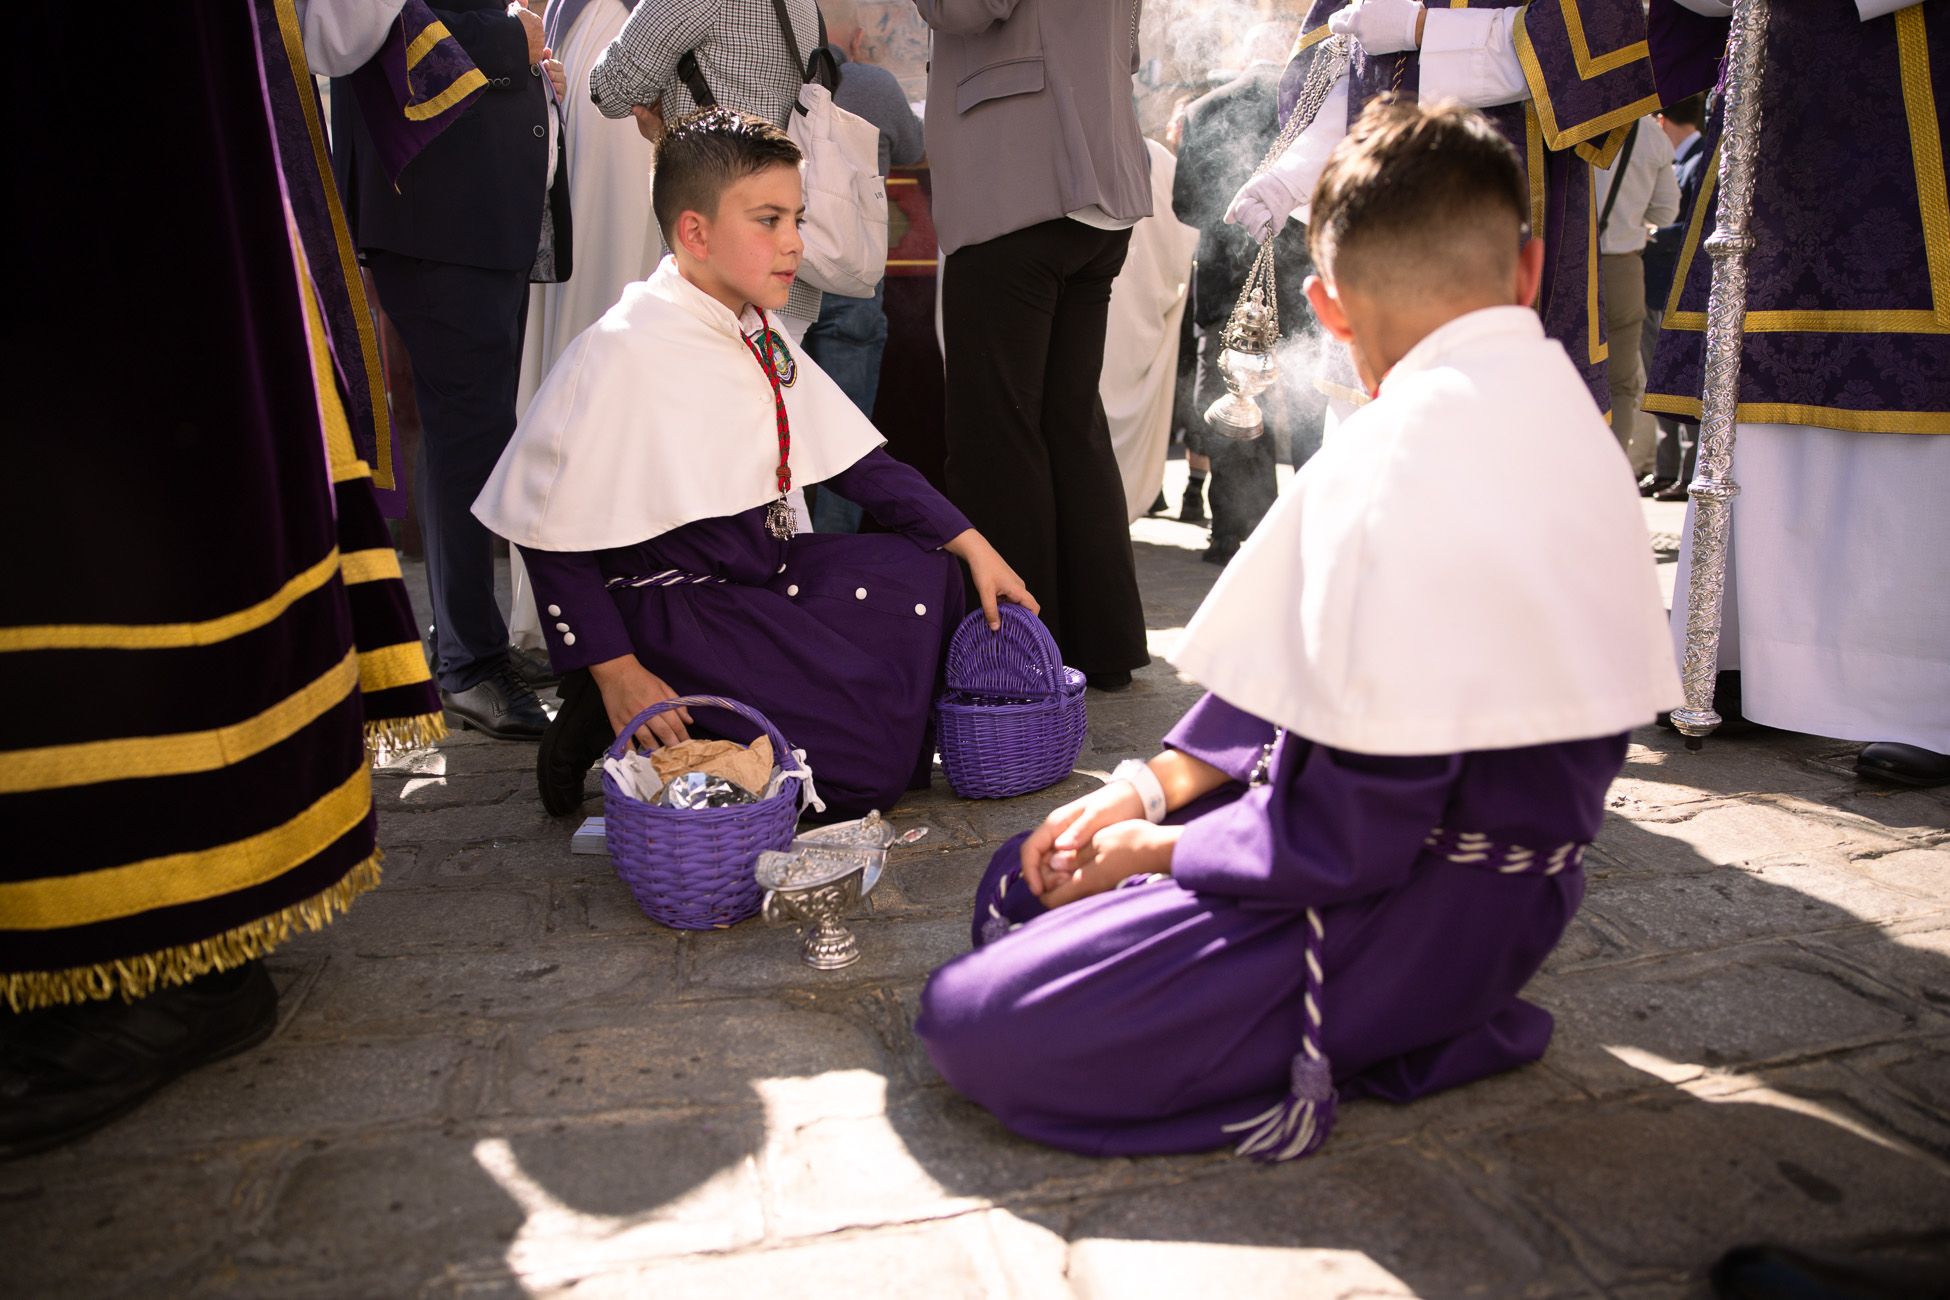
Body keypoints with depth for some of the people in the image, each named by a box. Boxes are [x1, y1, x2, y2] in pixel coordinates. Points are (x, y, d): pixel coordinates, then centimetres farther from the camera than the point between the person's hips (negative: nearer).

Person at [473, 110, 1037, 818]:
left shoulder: (759, 336, 5)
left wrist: (972, 545, 0)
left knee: (925, 575, -6)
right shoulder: (621, 351, -19)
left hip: (766, 569, 8)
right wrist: (615, 671, -20)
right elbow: (553, 532, -16)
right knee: (870, 761, -14)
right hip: (668, 602, -8)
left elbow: (860, 462, 9)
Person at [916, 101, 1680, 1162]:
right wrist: (1150, 786, 4)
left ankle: (1347, 1047, -5)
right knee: (1023, 880, 15)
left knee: (973, 1020, -18)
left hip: (1411, 908, -9)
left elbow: (1347, 839, -24)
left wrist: (1150, 849, -7)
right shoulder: (1569, 417, 7)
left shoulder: (1397, 464, -24)